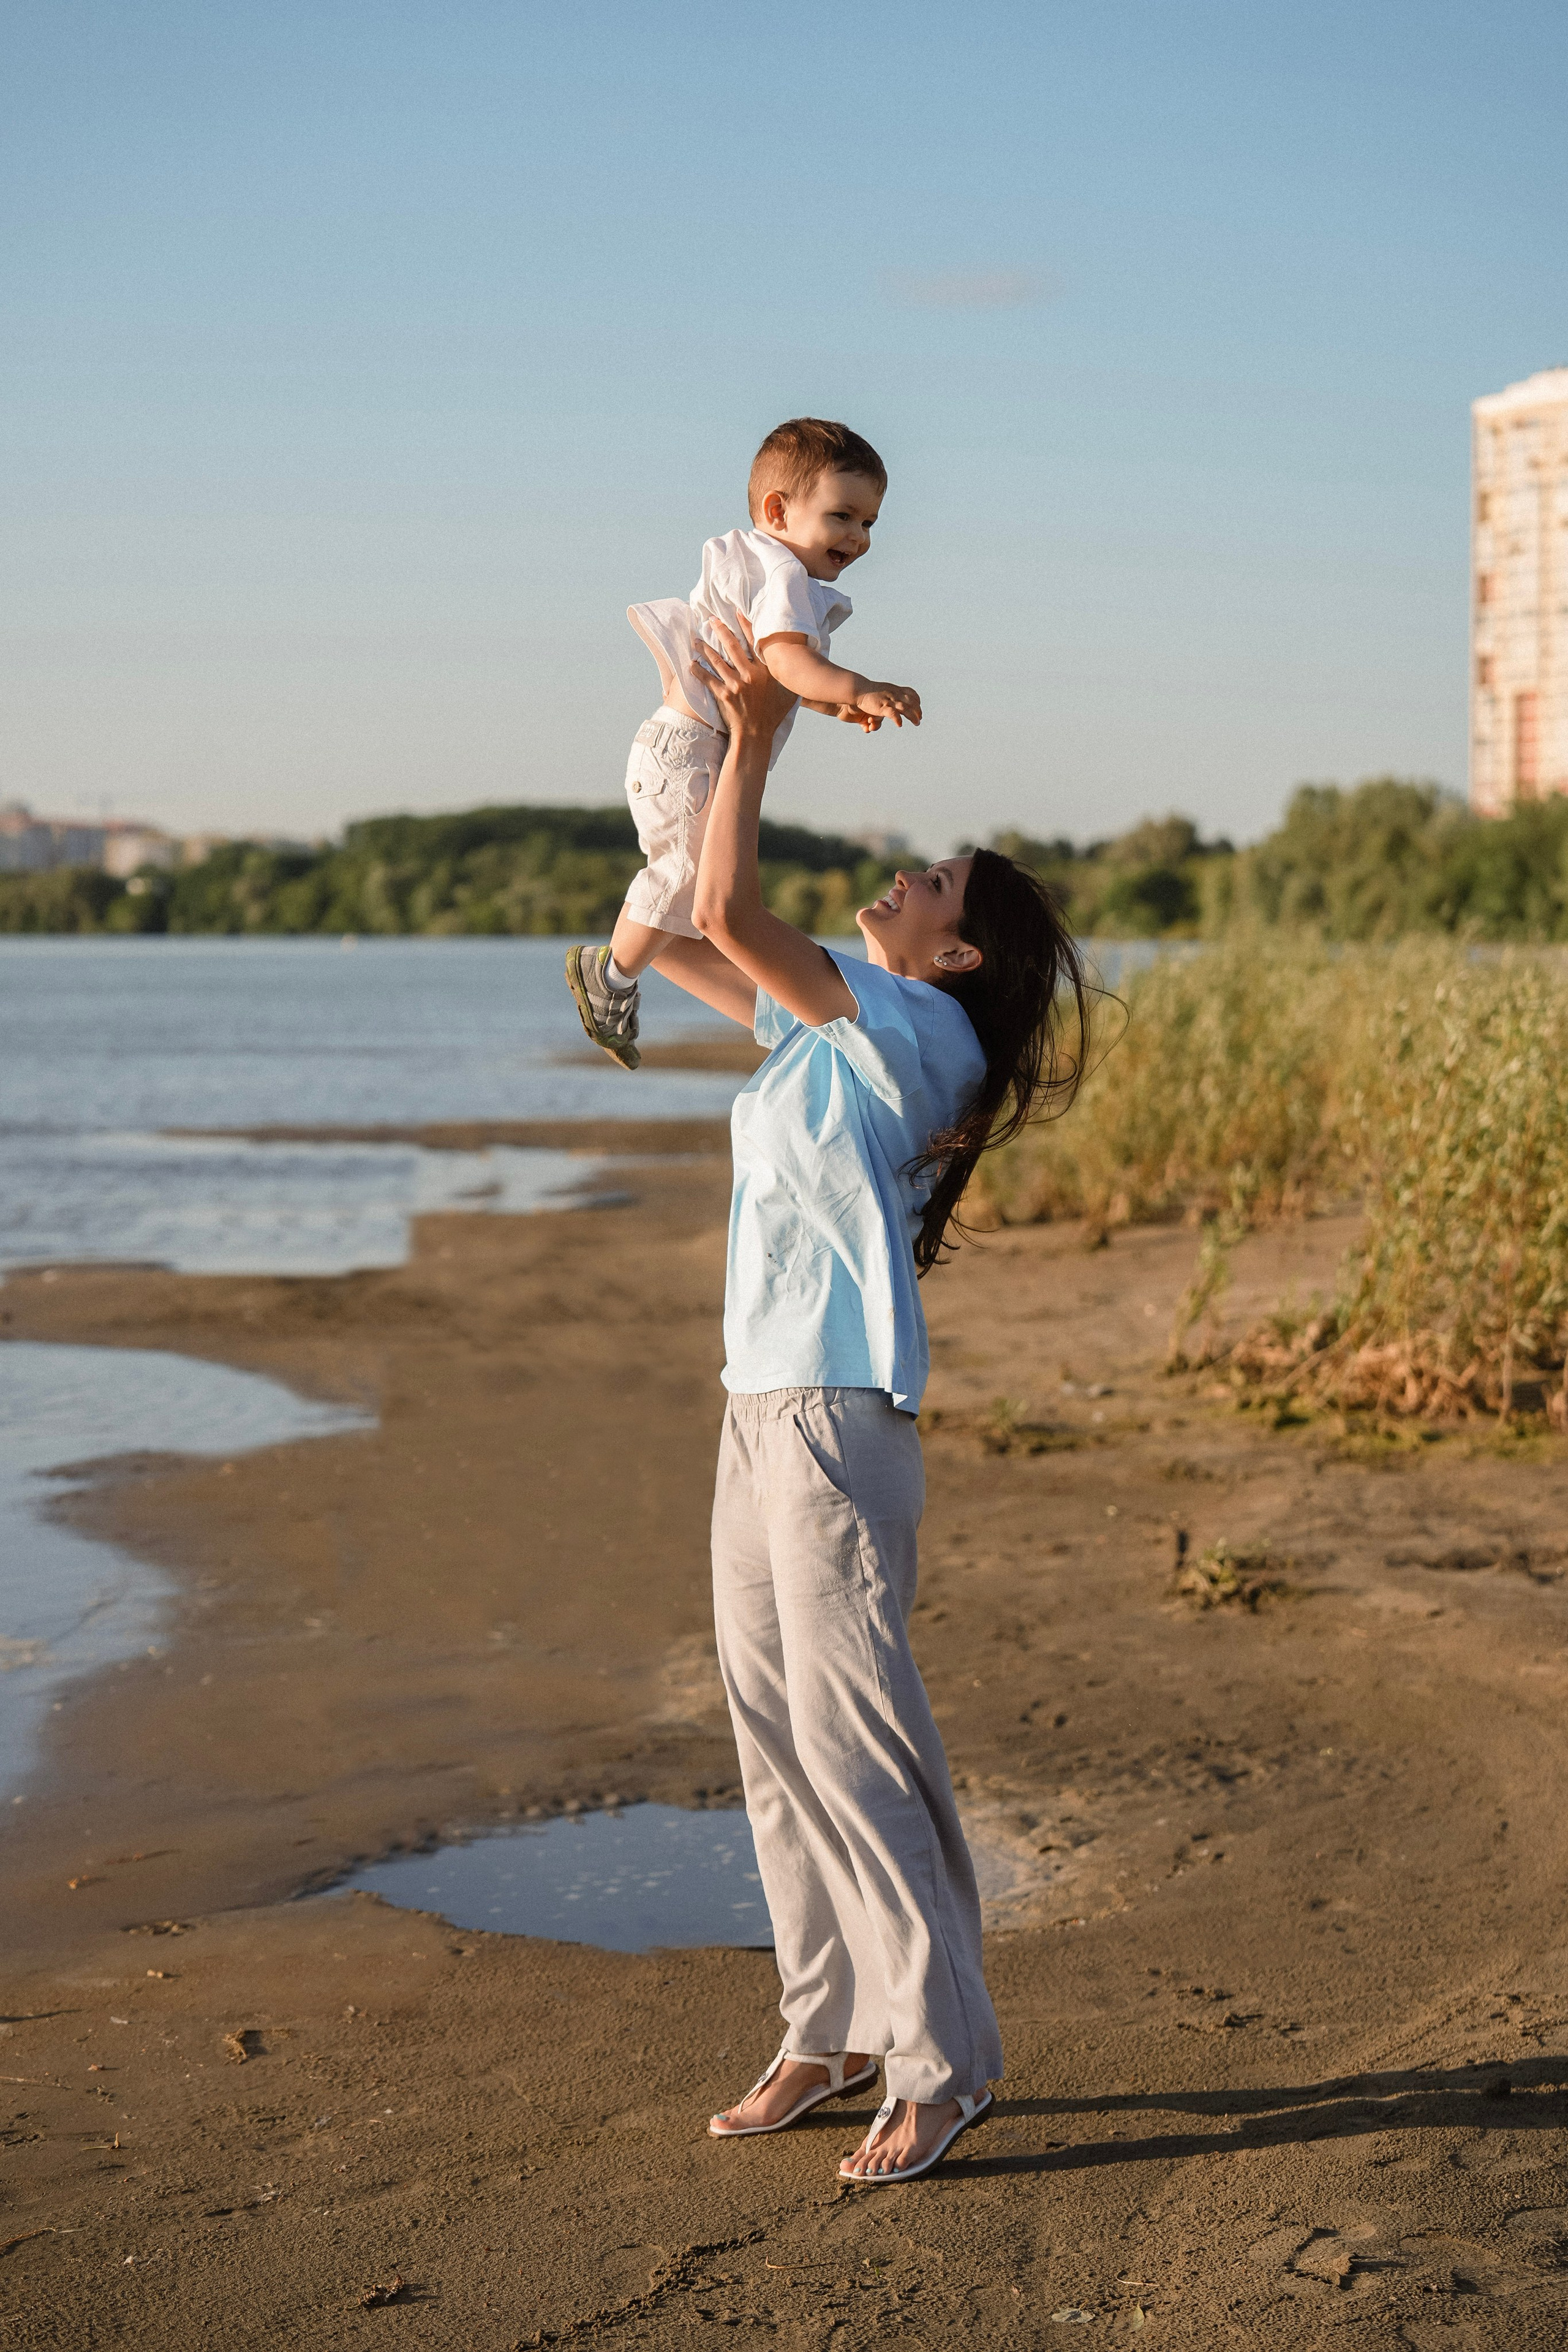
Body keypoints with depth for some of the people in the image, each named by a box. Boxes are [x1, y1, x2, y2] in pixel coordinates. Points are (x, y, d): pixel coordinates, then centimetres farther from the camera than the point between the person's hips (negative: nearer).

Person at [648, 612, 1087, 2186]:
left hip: (838, 1419, -9)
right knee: (771, 1728, 12)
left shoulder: (918, 1030, -9)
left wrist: (758, 739, -11)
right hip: (760, 1407, 9)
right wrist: (714, 753, 18)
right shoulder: (823, 1026, 15)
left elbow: (729, 917, -20)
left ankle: (941, 2059, 3)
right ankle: (832, 2028, 23)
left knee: (853, 1738, -7)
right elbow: (670, 938, 24)